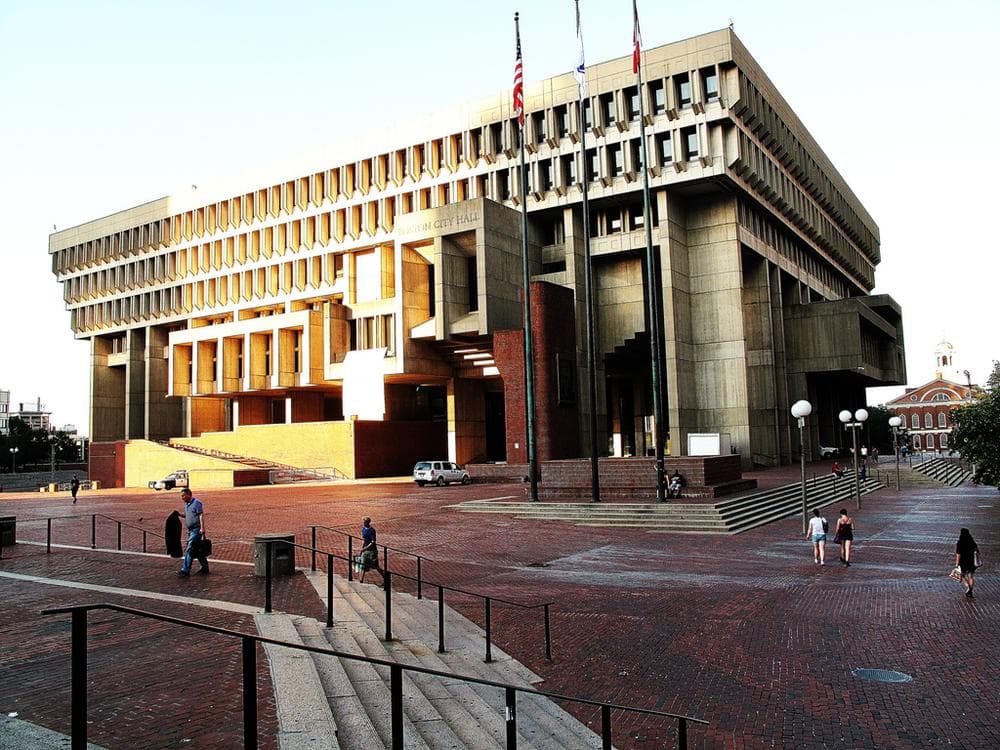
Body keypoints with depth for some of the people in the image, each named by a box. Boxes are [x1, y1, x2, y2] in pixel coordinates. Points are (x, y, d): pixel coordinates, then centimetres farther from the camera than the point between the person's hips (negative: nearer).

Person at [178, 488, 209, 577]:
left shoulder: (196, 503, -11)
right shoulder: (186, 504, 16)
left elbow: (201, 516, -16)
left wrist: (202, 528, -23)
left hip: (196, 529, -9)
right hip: (190, 530, 9)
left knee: (189, 550, -10)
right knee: (197, 550, 12)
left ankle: (185, 570, -9)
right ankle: (205, 568, 20)